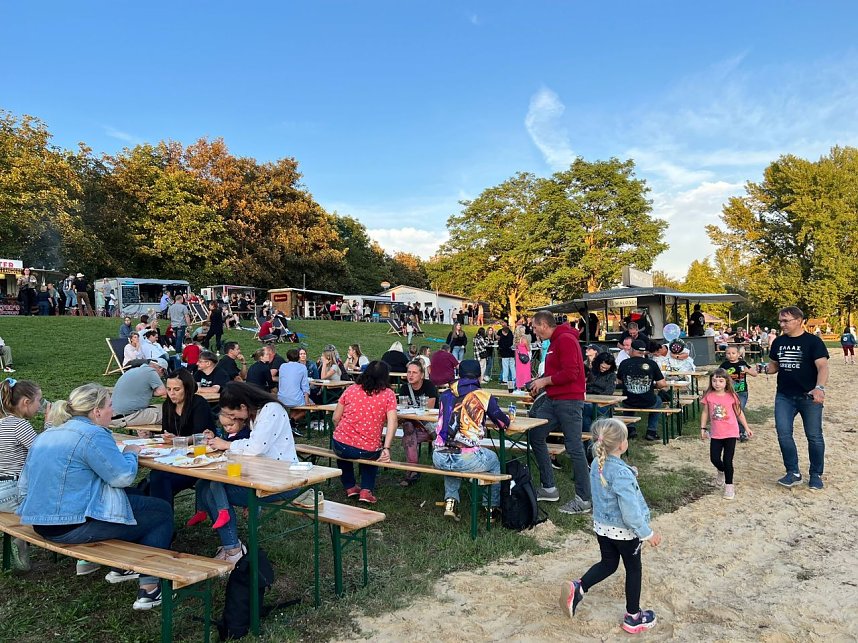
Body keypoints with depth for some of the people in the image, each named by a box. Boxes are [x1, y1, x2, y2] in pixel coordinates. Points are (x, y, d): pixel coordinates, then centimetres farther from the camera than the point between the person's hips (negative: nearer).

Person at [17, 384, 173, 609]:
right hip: (74, 527, -10)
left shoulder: (44, 435, 12)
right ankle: (149, 588, -1)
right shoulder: (92, 434, -17)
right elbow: (123, 476, -19)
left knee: (138, 501, 28)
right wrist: (131, 453, 1)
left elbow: (24, 484, 18)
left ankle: (120, 567, 35)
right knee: (161, 513, 3)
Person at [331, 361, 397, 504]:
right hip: (368, 452, -1)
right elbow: (392, 422, -14)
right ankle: (367, 490, 20)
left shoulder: (351, 389, 4)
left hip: (341, 446, 1)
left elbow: (336, 418, 6)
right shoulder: (388, 394, -1)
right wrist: (386, 449, -13)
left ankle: (350, 487, 40)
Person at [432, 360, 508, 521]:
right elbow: (504, 423, 12)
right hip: (467, 459, -3)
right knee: (494, 460, 30)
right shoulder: (484, 396, 1)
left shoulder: (445, 395, 12)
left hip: (439, 459, 3)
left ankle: (450, 501, 26)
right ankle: (494, 506, 36)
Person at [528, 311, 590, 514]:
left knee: (574, 448, -5)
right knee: (535, 436, 11)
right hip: (553, 400, 11)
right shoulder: (555, 341, 18)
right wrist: (540, 382, 10)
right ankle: (549, 488, 20)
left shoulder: (566, 340, -14)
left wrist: (545, 381, -13)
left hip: (569, 401, -11)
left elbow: (570, 373, -23)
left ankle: (583, 500, 4)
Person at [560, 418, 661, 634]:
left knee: (608, 564, 23)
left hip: (602, 526, 7)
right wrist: (648, 533, -15)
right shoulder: (621, 474, -31)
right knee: (634, 570, 15)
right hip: (624, 531, -7)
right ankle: (633, 617, 29)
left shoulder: (597, 464, -6)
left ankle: (578, 588, 4)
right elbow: (630, 512, -28)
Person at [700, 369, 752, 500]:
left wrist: (747, 428, 9)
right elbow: (705, 413, 5)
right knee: (714, 459, 3)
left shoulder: (731, 396, -6)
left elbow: (739, 413, 5)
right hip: (715, 434, 2)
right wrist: (703, 429, 5)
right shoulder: (708, 396, -4)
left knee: (727, 461, -2)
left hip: (730, 433, -2)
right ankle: (721, 471, 37)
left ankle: (729, 486, 13)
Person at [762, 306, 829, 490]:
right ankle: (793, 473, 10)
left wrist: (819, 388, -34)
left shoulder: (812, 341, -8)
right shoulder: (778, 342, 7)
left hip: (809, 397, -4)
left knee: (814, 436, 5)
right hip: (784, 397, 4)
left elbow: (822, 366, -17)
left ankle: (816, 475, 20)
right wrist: (766, 368, -6)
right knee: (783, 434, -3)